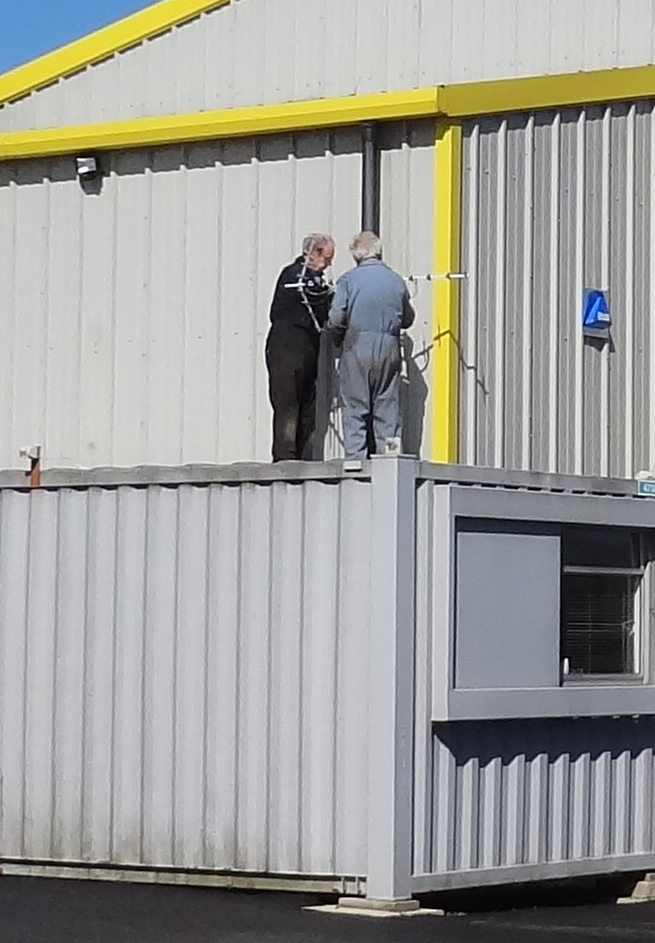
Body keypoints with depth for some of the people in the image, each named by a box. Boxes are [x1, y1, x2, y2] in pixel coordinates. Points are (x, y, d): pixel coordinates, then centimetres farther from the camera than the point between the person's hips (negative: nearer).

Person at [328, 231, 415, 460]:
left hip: (357, 349, -2)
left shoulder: (348, 280, -4)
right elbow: (407, 319, 12)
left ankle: (356, 460, -2)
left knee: (355, 410, 2)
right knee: (388, 410, 7)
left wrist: (338, 338, 10)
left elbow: (336, 319, -9)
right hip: (389, 351, 2)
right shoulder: (396, 281, 5)